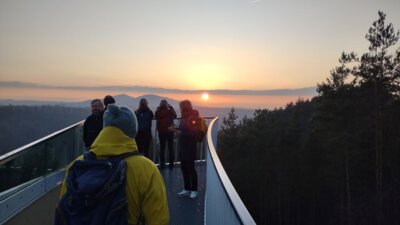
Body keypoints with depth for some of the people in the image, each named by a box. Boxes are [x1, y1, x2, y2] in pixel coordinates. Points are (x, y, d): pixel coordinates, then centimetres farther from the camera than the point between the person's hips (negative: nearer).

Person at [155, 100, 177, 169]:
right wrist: (171, 107, 11)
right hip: (169, 131, -1)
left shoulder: (158, 111, -9)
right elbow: (175, 115, 8)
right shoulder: (169, 110, -10)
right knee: (170, 147, 9)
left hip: (161, 131, 1)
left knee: (162, 147, 9)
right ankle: (171, 163, 10)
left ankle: (162, 164, 8)